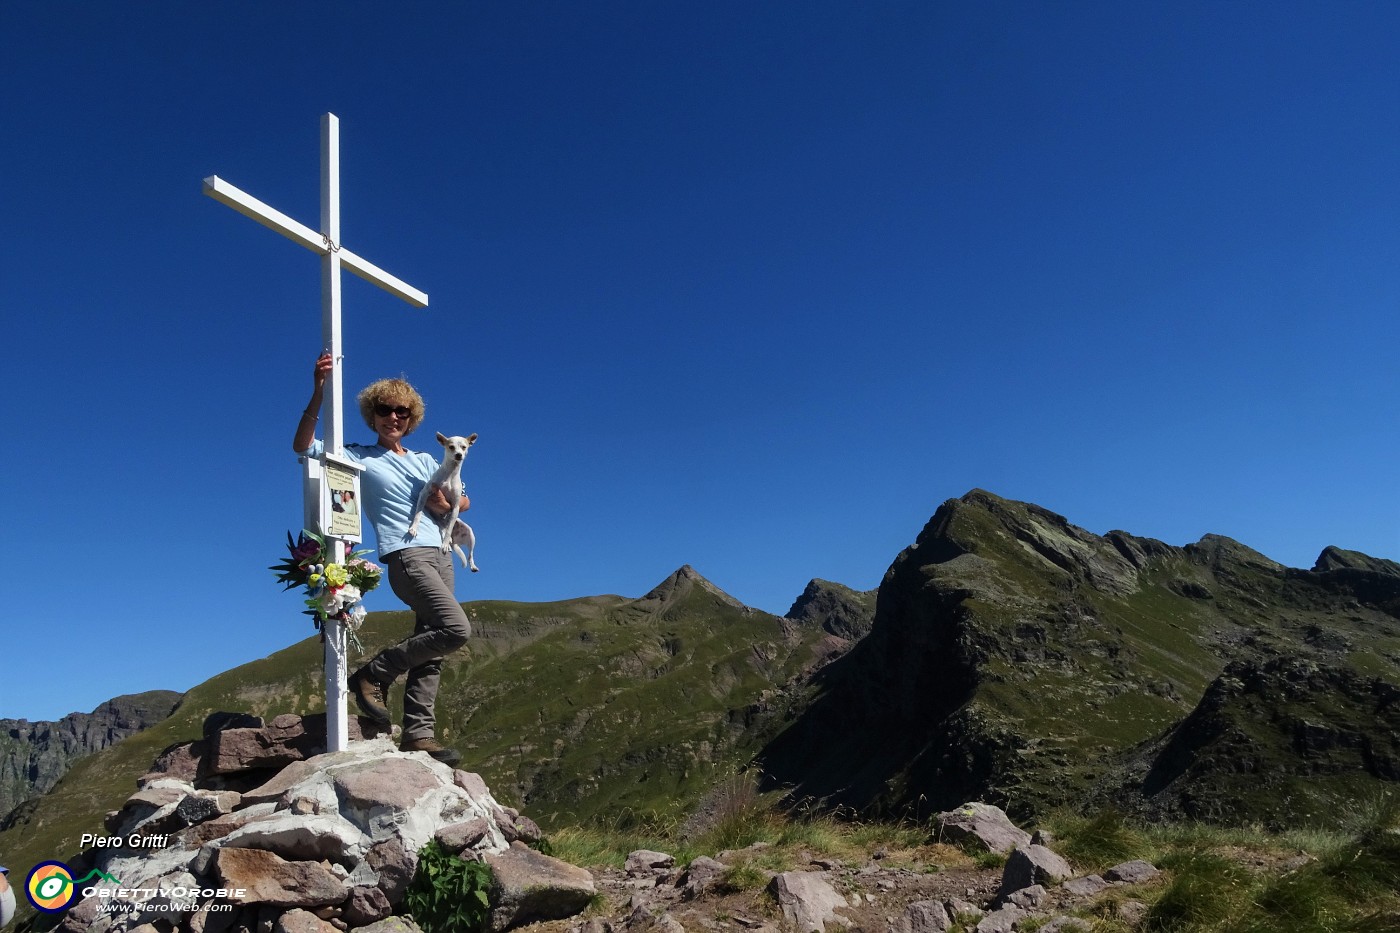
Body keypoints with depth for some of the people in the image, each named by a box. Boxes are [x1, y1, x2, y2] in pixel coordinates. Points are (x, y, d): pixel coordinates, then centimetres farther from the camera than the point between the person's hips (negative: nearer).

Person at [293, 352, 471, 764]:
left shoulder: (424, 461, 24)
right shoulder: (359, 457, 8)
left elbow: (464, 501, 21)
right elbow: (302, 446, -6)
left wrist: (445, 503, -2)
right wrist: (318, 394, -17)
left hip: (441, 555, 6)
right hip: (407, 556, -6)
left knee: (429, 648, 1)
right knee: (456, 629, -22)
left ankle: (418, 732, 4)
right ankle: (375, 674, -5)